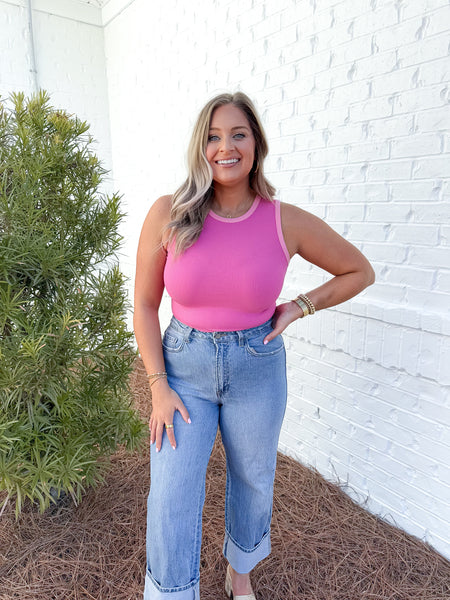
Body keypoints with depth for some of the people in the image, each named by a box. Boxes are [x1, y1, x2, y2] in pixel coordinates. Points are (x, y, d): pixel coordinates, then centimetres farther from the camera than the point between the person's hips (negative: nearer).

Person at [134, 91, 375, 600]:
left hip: (257, 371, 1)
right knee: (172, 501, 2)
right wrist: (159, 387, -8)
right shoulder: (168, 214, -12)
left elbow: (359, 272, 3)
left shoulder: (286, 222, -12)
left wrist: (298, 308, -6)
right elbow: (145, 304, -5)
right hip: (185, 368, 0)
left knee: (253, 481, 21)